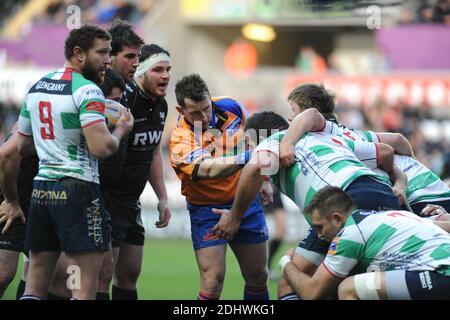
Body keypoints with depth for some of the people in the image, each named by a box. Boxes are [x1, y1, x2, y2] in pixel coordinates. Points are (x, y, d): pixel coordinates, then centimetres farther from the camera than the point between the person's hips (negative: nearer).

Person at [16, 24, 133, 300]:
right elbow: (101, 148, -20)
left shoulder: (36, 88, 14)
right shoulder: (87, 90, -11)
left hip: (41, 190, 8)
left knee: (35, 287, 9)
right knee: (84, 290, -5)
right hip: (78, 190, -8)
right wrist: (121, 130, -1)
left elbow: (22, 145, 21)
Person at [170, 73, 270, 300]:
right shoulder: (181, 141, -25)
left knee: (258, 277, 9)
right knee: (212, 282, -15)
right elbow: (209, 170, -42)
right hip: (207, 211, -5)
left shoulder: (230, 107, -8)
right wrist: (246, 157, -53)